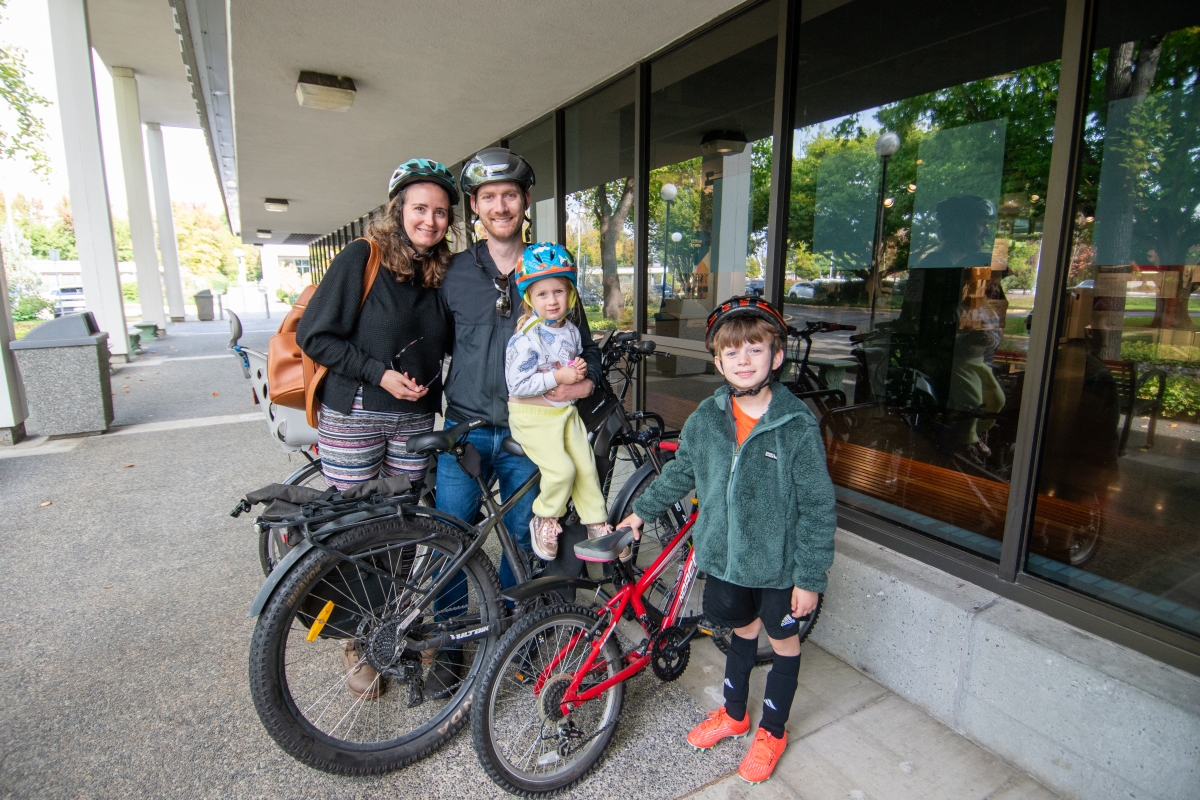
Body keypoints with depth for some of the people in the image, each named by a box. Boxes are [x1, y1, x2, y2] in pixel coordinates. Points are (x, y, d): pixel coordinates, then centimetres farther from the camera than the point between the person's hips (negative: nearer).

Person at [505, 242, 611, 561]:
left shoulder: (571, 331, 5)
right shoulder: (526, 338, -19)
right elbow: (517, 385, -24)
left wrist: (581, 370, -1)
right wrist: (558, 377, -21)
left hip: (565, 410, 7)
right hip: (532, 416, -7)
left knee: (586, 466, 4)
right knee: (561, 469, -19)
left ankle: (598, 525, 21)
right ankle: (545, 520, 8)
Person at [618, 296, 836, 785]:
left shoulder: (798, 425, -19)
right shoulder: (705, 419, -7)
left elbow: (817, 507, -14)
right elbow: (680, 473, 9)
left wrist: (810, 577, -12)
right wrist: (642, 510, 15)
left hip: (779, 564, -3)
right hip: (725, 557, 3)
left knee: (783, 640, 18)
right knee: (742, 630, 24)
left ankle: (772, 731, 41)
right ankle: (734, 715, 47)